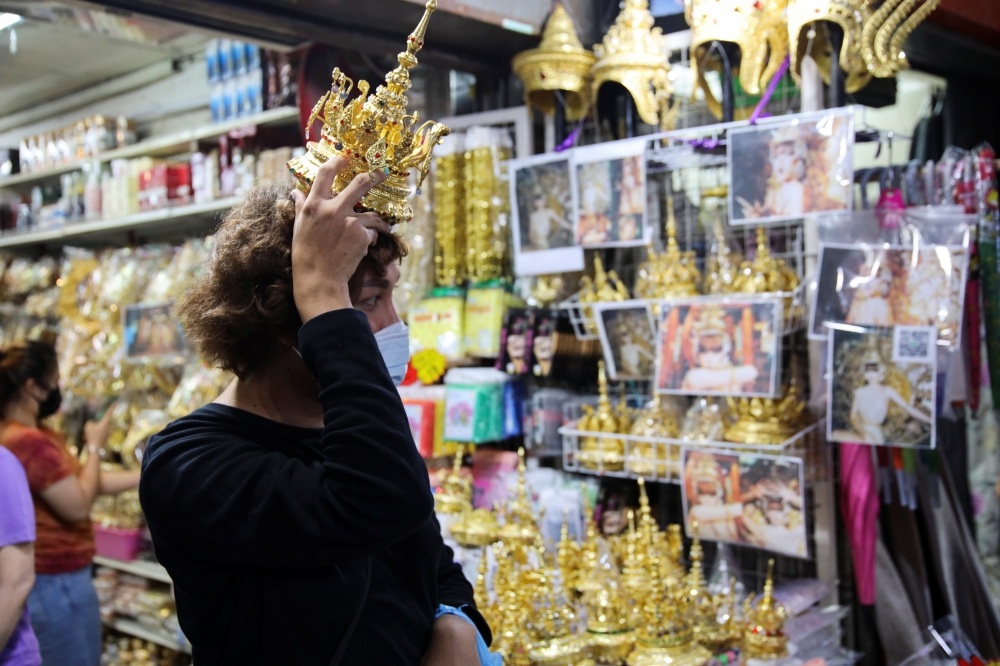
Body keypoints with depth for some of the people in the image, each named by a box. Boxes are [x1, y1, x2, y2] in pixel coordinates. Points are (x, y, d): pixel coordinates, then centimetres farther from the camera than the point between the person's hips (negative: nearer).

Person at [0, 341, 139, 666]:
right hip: (55, 585, -11)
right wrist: (95, 446, -11)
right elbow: (79, 505, -22)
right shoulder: (30, 442, -25)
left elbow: (87, 482, 13)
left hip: (49, 580, 11)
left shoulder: (42, 436, 8)